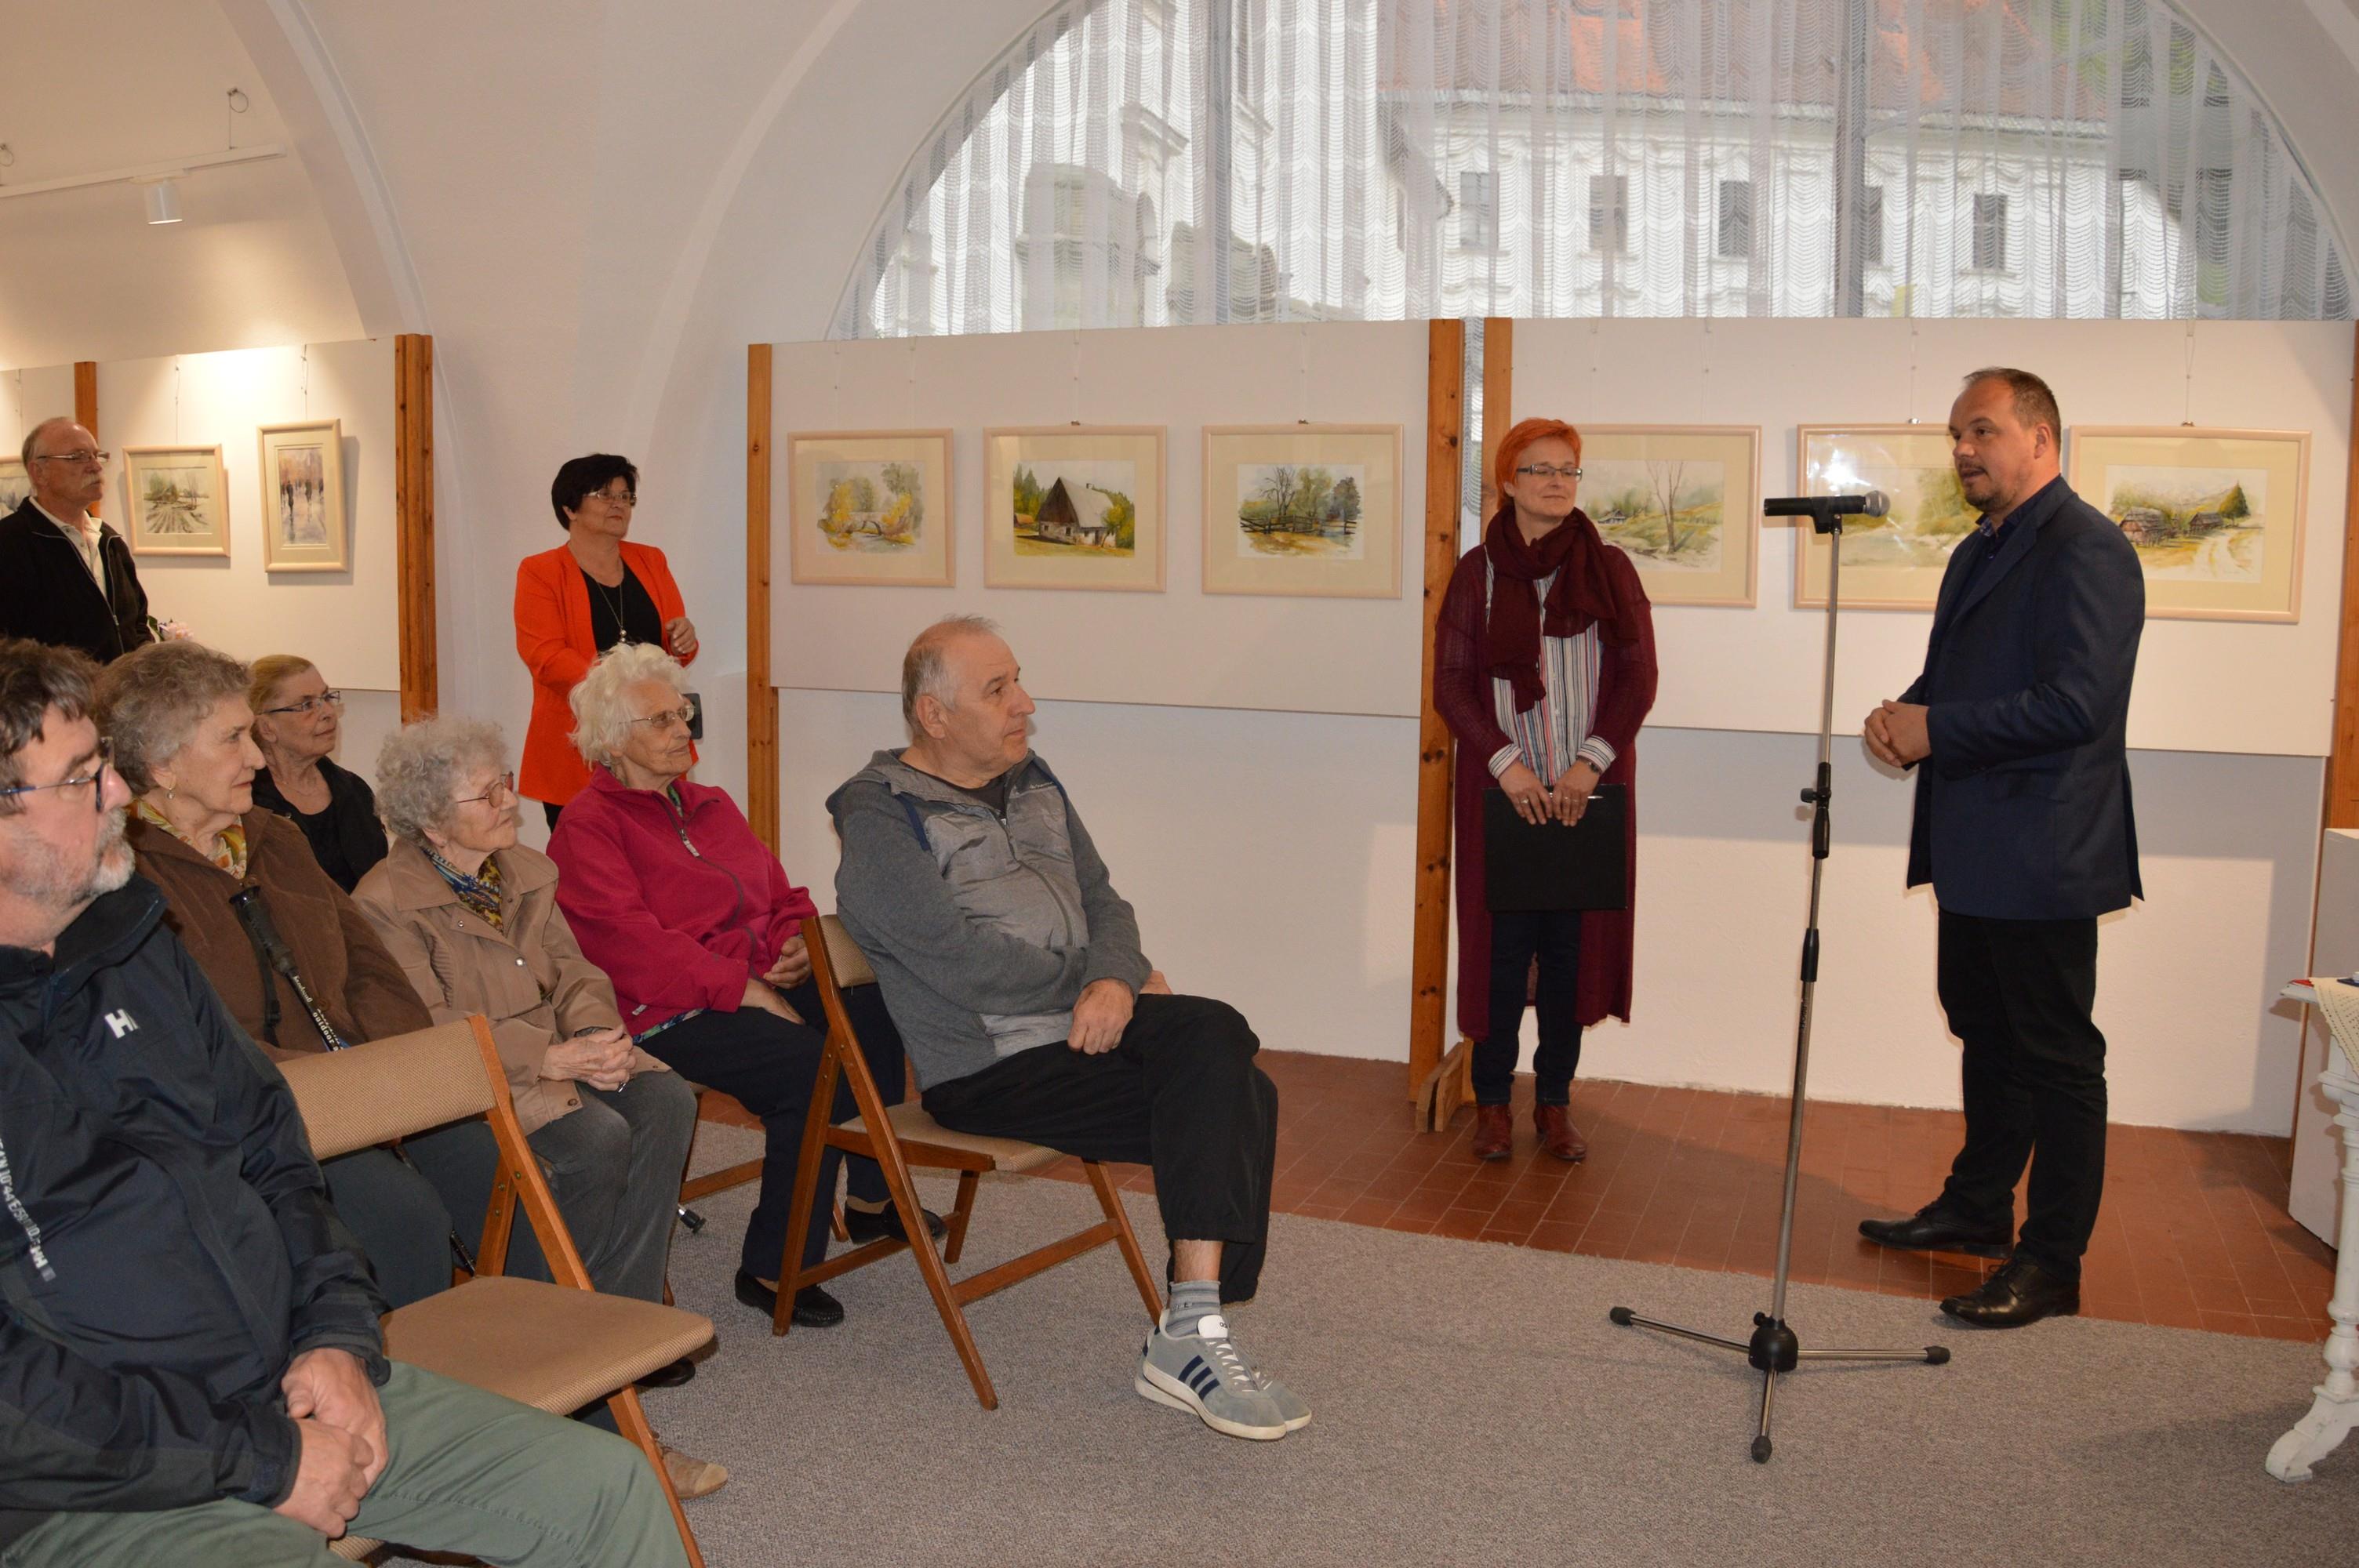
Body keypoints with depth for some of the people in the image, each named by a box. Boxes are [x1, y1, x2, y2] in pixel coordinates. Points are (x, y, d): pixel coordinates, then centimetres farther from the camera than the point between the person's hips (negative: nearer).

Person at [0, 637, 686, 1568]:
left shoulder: (128, 945, 10)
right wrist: (263, 1463, -15)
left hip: (286, 1389, 8)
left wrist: (336, 1335, 3)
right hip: (88, 1491, -7)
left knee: (607, 1489, 1)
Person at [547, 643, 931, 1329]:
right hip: (668, 1014, -7)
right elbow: (632, 943, -15)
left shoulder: (711, 805, 22)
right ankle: (773, 1270, -18)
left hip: (758, 986, 8)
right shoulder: (588, 826, -2)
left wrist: (799, 941, -2)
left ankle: (870, 1198, 1)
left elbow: (782, 896, 23)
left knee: (874, 1009, -16)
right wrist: (743, 990, -19)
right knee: (809, 1063, -29)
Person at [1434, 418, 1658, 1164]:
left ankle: (1555, 1102, 16)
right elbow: (1451, 684, -1)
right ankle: (1493, 1102, 13)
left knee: (1575, 943, 4)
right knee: (1503, 941, 0)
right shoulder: (1479, 571, 4)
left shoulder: (1608, 569, 6)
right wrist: (1506, 764, -12)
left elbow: (1639, 676, 1)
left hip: (1591, 788, 1)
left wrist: (1591, 764, -11)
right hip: (1503, 790, -1)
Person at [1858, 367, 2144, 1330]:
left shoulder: (2084, 549, -15)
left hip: (2041, 855, -10)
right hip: (1974, 851, 10)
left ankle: (2052, 1264, 9)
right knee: (1987, 1036, 20)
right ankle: (1978, 1209, 35)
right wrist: (1901, 720, 1)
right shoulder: (1980, 551, 16)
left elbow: (2076, 703, -24)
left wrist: (1935, 729, -20)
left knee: (2054, 1058, 0)